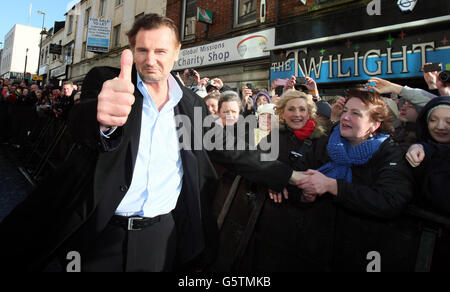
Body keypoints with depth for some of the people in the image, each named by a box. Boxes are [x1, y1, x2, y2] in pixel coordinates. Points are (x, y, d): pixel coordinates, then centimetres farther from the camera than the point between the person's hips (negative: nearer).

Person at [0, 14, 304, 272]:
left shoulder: (193, 104, 3)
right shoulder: (105, 79, -5)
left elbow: (229, 149, 7)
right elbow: (81, 121, -24)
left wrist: (287, 175, 5)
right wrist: (103, 118, -49)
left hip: (161, 234, 3)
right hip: (101, 230, -2)